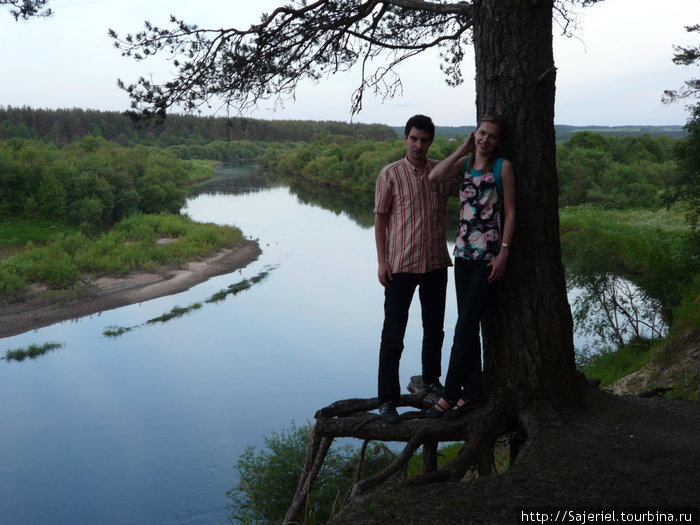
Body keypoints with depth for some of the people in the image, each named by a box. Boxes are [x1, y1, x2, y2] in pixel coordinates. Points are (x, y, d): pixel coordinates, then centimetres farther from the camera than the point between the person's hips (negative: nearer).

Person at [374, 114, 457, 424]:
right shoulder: (390, 174, -4)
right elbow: (380, 218, -2)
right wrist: (381, 260, -7)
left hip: (436, 262, 4)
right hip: (400, 265, -4)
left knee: (434, 328, 17)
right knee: (393, 334, -2)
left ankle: (431, 380, 38)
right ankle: (387, 399, 6)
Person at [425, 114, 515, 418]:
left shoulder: (503, 166, -3)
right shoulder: (464, 163, 11)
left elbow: (510, 212, -5)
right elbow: (434, 177, -8)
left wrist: (503, 253, -12)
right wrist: (464, 149, -3)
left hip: (488, 256, -5)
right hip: (463, 253, 5)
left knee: (465, 326, -6)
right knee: (468, 325, 10)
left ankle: (450, 393, 2)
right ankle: (472, 390, 20)